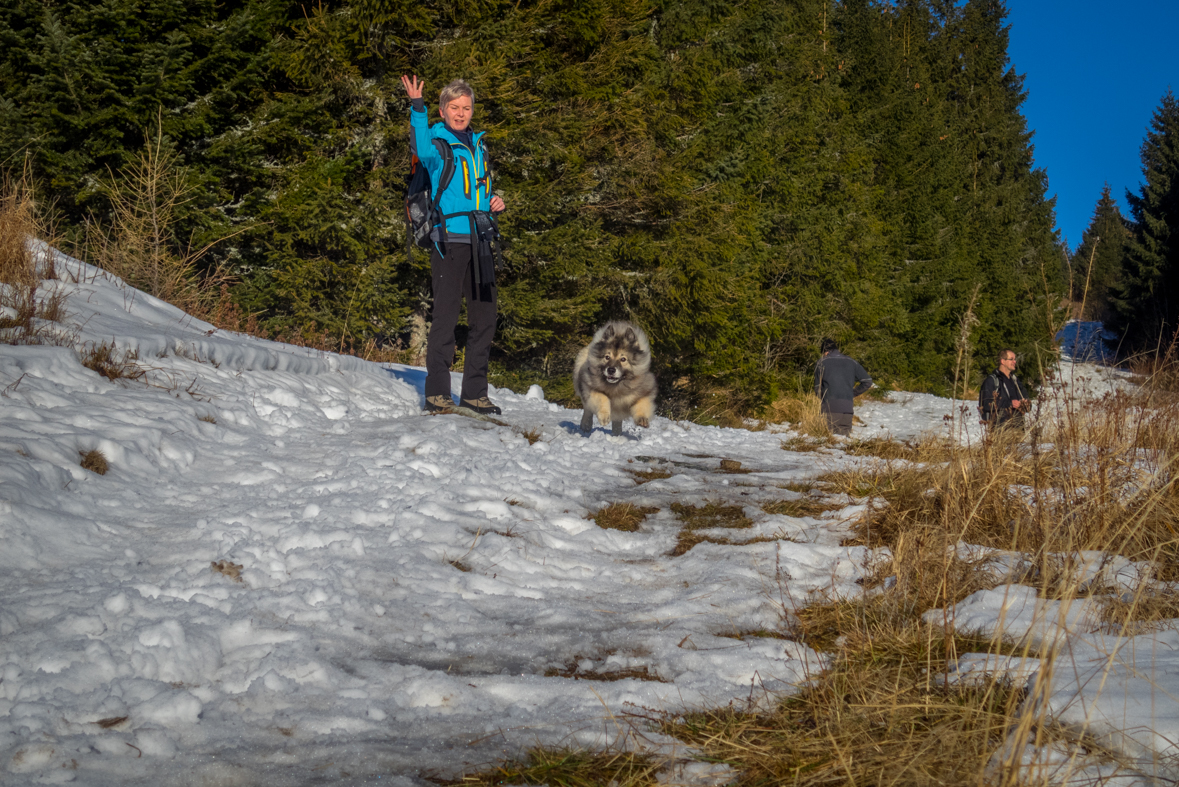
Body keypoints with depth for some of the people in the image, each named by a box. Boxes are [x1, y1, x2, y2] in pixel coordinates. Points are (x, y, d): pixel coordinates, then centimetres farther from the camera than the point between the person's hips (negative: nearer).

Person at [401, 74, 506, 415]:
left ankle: (474, 392, 17)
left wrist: (494, 202, 8)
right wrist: (417, 107, -39)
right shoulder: (436, 142, -1)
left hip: (480, 240, 7)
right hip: (449, 239, -7)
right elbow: (423, 151, -28)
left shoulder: (478, 145, 19)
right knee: (446, 316, -9)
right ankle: (436, 393, -2)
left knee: (485, 317, 8)